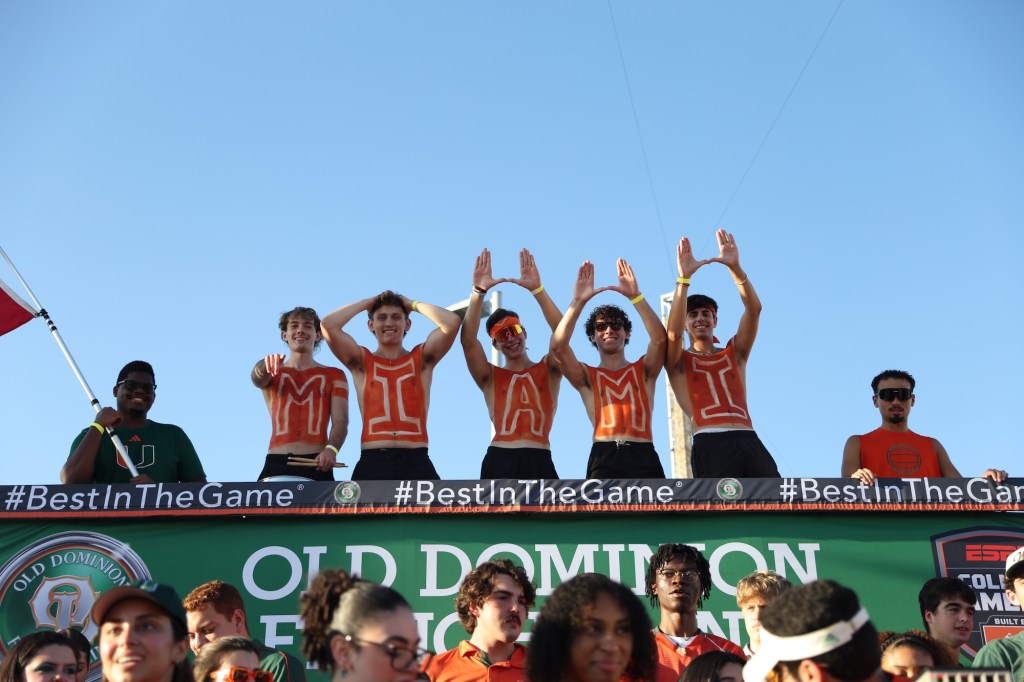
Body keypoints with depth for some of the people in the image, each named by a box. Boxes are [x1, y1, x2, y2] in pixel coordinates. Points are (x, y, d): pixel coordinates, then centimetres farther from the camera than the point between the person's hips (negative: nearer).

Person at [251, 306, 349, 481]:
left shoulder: (333, 375, 15)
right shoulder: (273, 373, 19)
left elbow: (340, 421, 4)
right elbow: (258, 379, -6)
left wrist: (331, 449, -18)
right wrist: (265, 365, -31)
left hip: (316, 463, -1)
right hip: (276, 463, 1)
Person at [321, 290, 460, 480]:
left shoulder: (421, 359, 14)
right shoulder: (362, 361, 14)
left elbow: (452, 322, -1)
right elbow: (328, 325, 0)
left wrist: (414, 304, 13)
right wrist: (367, 302, 12)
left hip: (416, 463, 0)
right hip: (373, 463, 0)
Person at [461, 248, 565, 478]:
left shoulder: (548, 370, 14)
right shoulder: (490, 377, 14)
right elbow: (468, 340, -2)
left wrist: (536, 289, -12)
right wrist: (479, 291, -12)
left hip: (538, 464, 0)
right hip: (499, 463, 0)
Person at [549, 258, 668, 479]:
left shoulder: (644, 370, 20)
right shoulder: (587, 376, 18)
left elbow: (660, 338, 1)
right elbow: (558, 347, 0)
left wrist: (635, 296, -6)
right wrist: (578, 301, -6)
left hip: (643, 456, 1)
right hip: (604, 458, -1)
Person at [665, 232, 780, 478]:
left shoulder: (734, 354, 25)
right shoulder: (679, 362, 17)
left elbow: (753, 309, 12)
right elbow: (673, 333, -5)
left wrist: (735, 268, -1)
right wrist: (684, 278, -11)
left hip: (750, 442, 3)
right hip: (711, 445, -3)